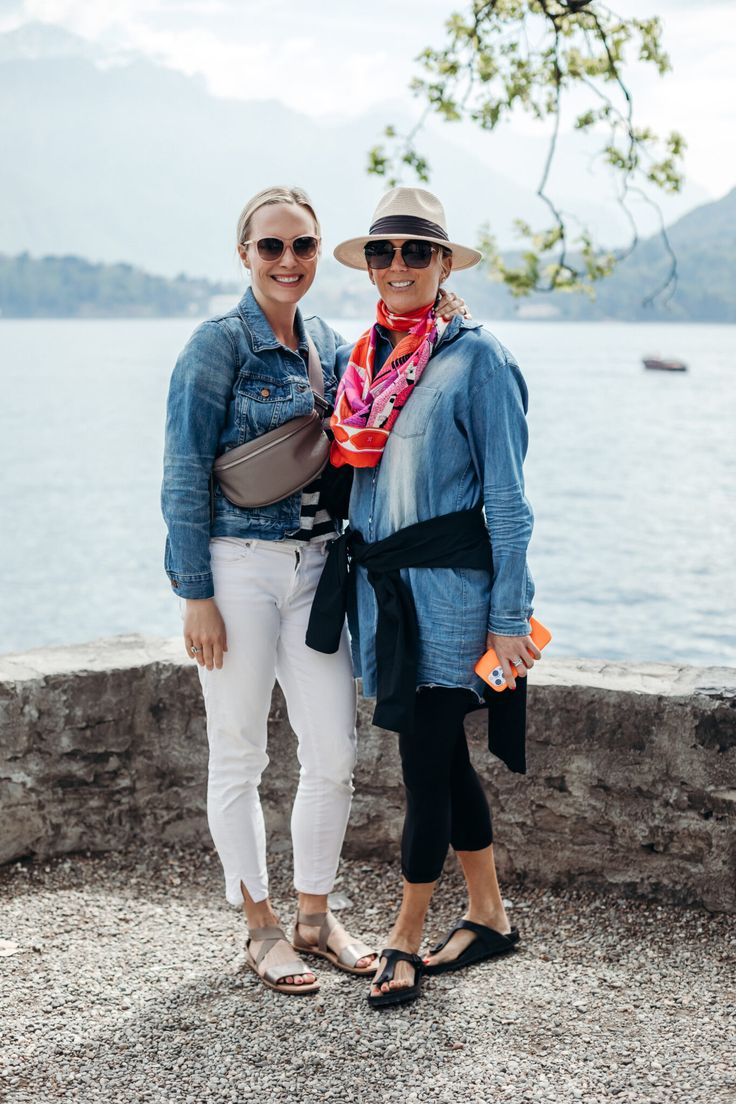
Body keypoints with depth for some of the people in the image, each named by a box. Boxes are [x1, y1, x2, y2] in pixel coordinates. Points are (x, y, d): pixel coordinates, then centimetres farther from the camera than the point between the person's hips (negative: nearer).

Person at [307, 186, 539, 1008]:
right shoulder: (356, 359, 11)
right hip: (380, 585, 6)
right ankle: (489, 917, 28)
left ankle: (404, 941, 13)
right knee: (440, 755, 13)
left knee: (426, 762, -2)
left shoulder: (476, 357, -7)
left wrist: (509, 615, -11)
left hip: (447, 583, -6)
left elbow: (504, 494, -8)